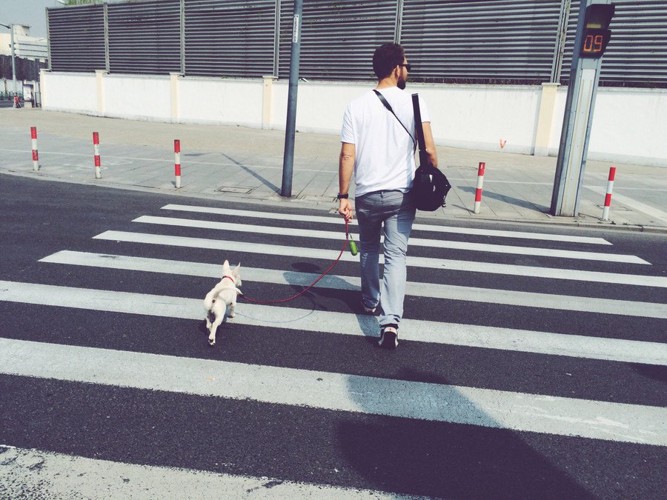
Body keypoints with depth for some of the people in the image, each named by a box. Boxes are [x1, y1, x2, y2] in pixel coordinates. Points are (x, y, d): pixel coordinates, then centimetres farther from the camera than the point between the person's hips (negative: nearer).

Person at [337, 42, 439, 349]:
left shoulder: (357, 106, -2)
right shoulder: (414, 103, -5)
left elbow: (347, 155, -6)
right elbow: (429, 151, -10)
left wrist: (343, 195, -2)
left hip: (366, 194, 2)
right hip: (401, 194, -1)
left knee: (368, 249, 22)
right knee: (396, 255, 0)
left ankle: (370, 302, 38)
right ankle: (390, 321, -11)